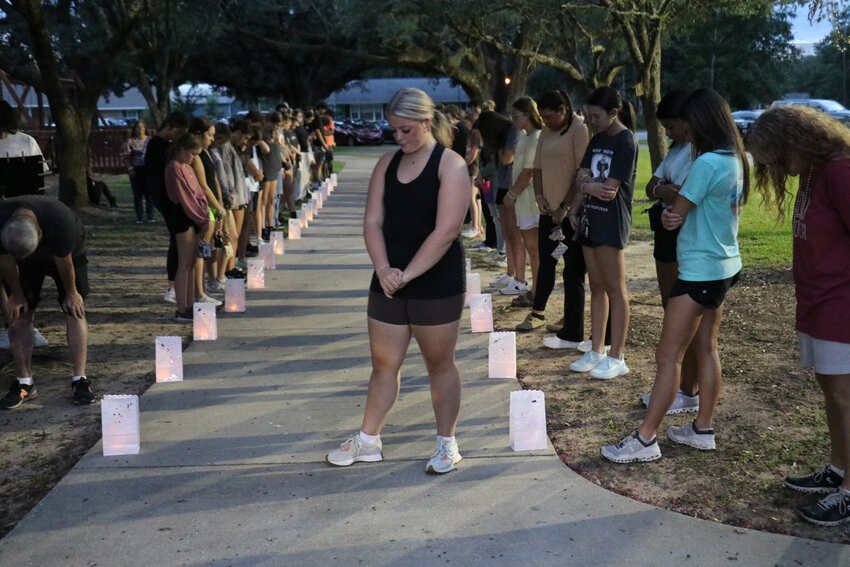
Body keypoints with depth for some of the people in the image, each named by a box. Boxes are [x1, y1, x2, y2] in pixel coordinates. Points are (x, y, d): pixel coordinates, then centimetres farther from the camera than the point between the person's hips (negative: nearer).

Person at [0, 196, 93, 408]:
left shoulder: (60, 221, -44)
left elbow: (63, 261, -26)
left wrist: (71, 292, -10)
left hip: (66, 251, -2)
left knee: (74, 310, -11)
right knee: (19, 314, -4)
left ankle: (80, 380, -8)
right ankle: (24, 383, 4)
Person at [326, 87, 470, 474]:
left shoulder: (450, 164, -9)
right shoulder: (387, 163, 8)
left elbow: (446, 231, -18)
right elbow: (372, 222, 3)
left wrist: (407, 275, -20)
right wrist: (384, 269, -13)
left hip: (436, 283, -5)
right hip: (389, 281, 5)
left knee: (439, 364, 8)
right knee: (383, 362, 12)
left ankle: (447, 444, 23)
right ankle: (368, 440, 26)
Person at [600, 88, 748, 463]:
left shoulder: (707, 163, -21)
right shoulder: (737, 160, 7)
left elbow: (677, 213, -14)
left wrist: (672, 208, 7)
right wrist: (675, 205, -10)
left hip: (700, 271, -10)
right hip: (724, 267, 10)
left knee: (668, 355, -5)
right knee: (706, 348, 16)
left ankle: (645, 440, 0)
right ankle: (703, 430, 24)